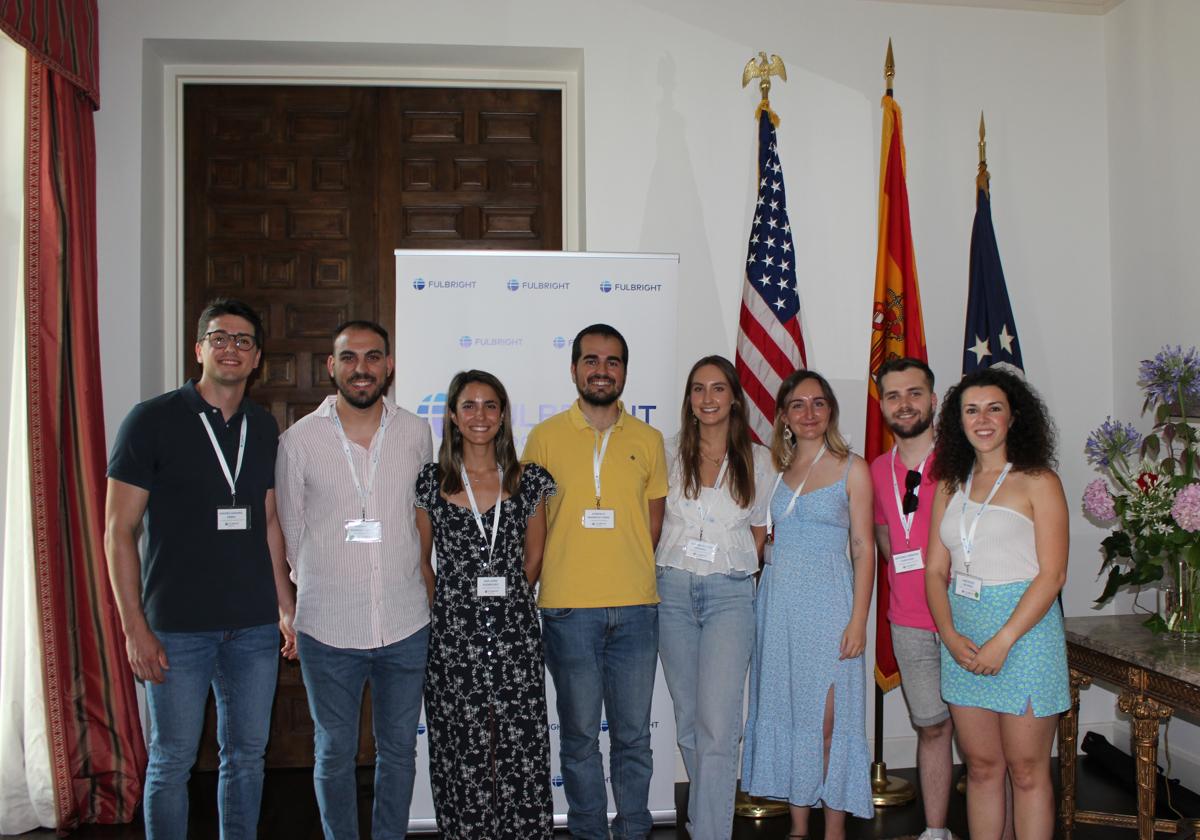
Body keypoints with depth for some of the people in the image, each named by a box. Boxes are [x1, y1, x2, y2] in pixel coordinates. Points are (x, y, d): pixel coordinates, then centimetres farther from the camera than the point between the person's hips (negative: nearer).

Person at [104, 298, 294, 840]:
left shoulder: (264, 428, 8)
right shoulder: (152, 420, -6)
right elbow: (118, 530, -7)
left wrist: (285, 606, 11)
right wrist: (134, 627, -11)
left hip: (255, 627, 4)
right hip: (176, 627, -4)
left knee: (247, 755, 13)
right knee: (171, 762, 7)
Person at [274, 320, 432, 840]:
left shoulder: (416, 433, 1)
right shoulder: (298, 441, -5)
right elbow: (290, 533, 4)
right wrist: (320, 592, 7)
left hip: (405, 625, 2)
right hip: (328, 628, -2)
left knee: (398, 749, 15)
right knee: (335, 754, 12)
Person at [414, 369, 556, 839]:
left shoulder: (528, 481, 5)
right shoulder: (431, 481, 3)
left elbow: (533, 558, 12)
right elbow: (421, 559, 10)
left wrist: (506, 602, 8)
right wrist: (446, 609, 5)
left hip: (515, 635, 0)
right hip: (452, 637, 0)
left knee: (523, 752, 1)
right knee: (461, 754, 5)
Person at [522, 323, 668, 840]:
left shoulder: (648, 440, 8)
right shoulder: (545, 437, 2)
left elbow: (655, 520, 14)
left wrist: (628, 573, 3)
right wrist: (557, 575, 0)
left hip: (636, 608, 2)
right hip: (567, 608, -1)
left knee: (633, 735, 10)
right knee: (579, 735, 8)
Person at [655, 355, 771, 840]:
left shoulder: (758, 461, 5)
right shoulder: (669, 454, 7)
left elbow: (760, 534, 11)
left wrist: (735, 568, 1)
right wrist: (652, 577, 2)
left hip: (730, 594, -2)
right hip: (673, 590, 2)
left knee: (718, 727, -10)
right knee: (688, 721, 10)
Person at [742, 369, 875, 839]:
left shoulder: (851, 469, 0)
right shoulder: (775, 469, 10)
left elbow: (864, 549, -3)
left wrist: (858, 619, -10)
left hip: (827, 601, -4)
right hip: (779, 601, 4)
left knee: (829, 718, -2)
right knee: (786, 711, 9)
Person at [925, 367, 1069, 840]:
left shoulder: (1037, 481, -3)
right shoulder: (950, 486, 12)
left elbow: (1052, 574, -10)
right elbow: (935, 570, 10)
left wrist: (1002, 641, -16)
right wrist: (950, 636, -6)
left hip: (1024, 628, -5)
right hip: (961, 636, 5)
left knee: (1026, 771, 3)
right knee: (981, 766, 12)